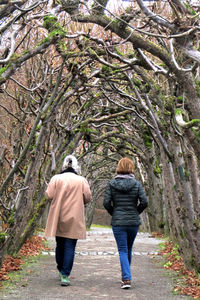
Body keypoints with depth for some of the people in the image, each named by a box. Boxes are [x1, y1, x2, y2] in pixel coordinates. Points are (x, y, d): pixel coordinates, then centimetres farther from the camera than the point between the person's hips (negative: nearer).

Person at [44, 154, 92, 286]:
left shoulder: (56, 178, -3)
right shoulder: (82, 180, -4)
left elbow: (49, 195, -7)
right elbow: (88, 198, -3)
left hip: (58, 218, 2)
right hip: (74, 220, -2)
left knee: (60, 245, 18)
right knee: (70, 247, 1)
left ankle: (61, 270, 31)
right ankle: (65, 275, -4)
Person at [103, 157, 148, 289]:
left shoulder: (112, 184, -4)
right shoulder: (137, 184, -3)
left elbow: (106, 202, -8)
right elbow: (144, 202, -10)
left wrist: (113, 213, 9)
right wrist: (136, 212, 7)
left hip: (118, 222, -2)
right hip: (134, 222, 2)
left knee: (123, 250, 2)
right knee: (129, 249, 18)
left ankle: (127, 279, -11)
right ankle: (125, 276, 32)